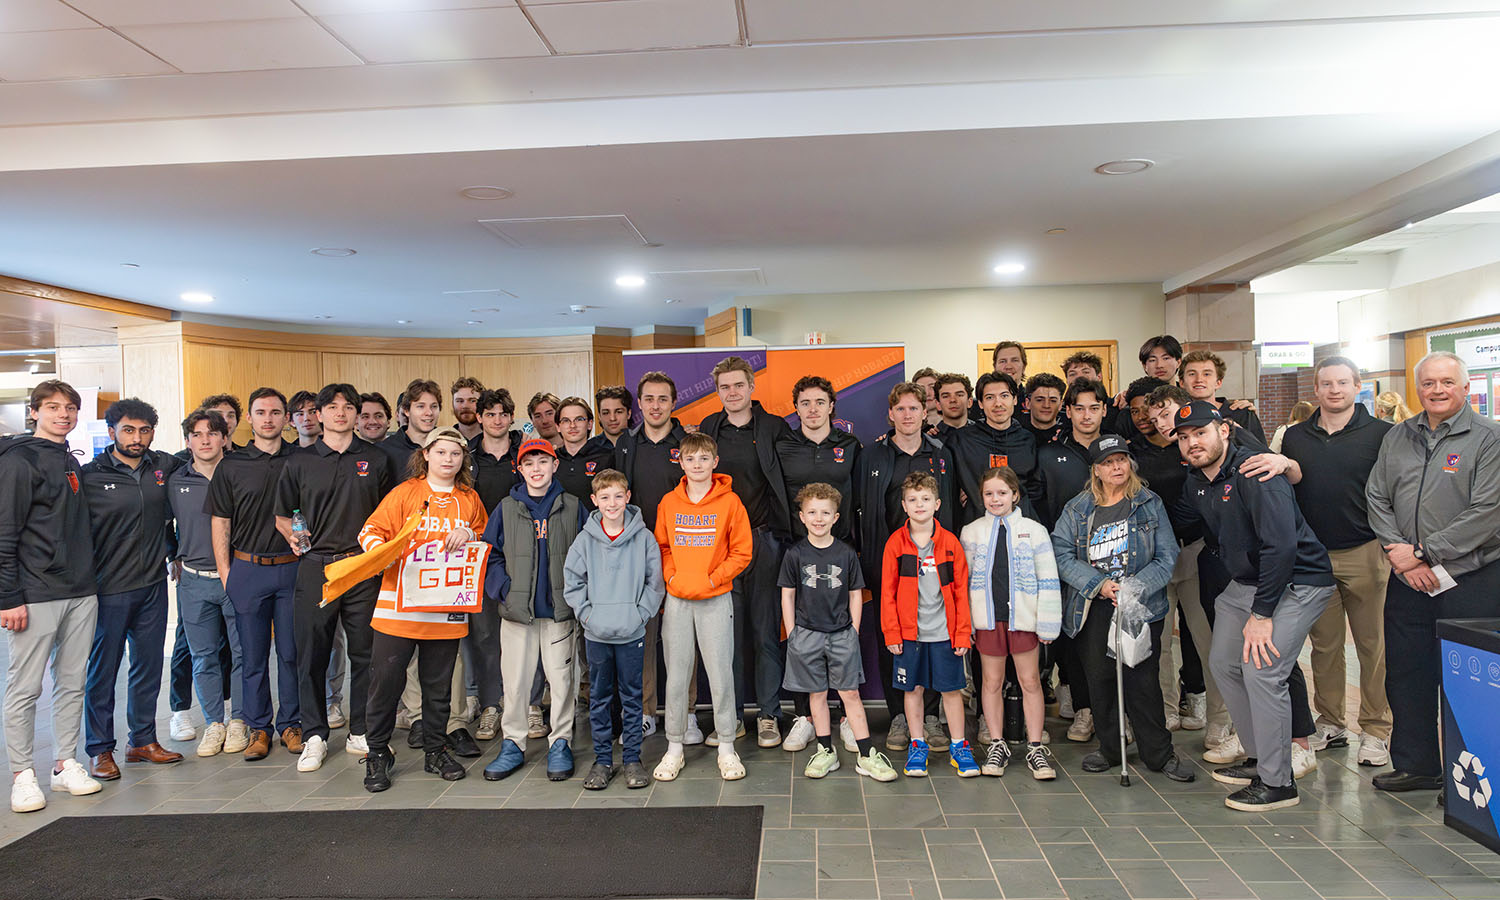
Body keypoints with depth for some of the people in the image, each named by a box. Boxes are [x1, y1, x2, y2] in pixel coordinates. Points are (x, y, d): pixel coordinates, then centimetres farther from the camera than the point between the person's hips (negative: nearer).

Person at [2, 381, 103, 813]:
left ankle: (66, 764, 20)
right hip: (35, 596, -7)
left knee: (72, 683, 11)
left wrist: (88, 579, 15)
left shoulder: (72, 463, 15)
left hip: (81, 594, 7)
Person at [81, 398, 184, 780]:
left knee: (149, 666, 12)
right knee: (103, 670, 5)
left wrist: (173, 548, 15)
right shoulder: (91, 476, -7)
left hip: (153, 586, 4)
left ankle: (144, 740, 24)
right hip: (109, 589, -4)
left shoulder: (164, 466, 5)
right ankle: (101, 750, 17)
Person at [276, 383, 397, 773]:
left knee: (365, 653, 5)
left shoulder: (376, 459, 8)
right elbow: (282, 516, 14)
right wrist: (292, 534, -5)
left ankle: (361, 733, 17)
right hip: (315, 566, 0)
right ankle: (314, 736, 16)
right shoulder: (299, 463, 8)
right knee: (312, 655, 4)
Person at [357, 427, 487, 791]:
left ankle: (435, 750, 26)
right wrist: (379, 549, -20)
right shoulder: (404, 492, 2)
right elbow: (370, 530, 1)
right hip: (398, 606, -2)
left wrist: (469, 536, -3)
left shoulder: (470, 500, 10)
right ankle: (377, 753, 16)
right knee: (386, 679, -1)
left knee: (438, 684, 11)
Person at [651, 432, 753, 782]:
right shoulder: (669, 502, 5)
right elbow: (661, 547, 12)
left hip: (716, 599, -2)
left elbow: (742, 551, -1)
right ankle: (674, 749, 18)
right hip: (676, 600, 2)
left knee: (720, 672, 0)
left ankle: (727, 747, 15)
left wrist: (712, 579, -9)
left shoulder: (730, 501, -2)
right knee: (676, 673, 7)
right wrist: (672, 577, -4)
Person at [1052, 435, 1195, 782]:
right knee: (1099, 678, 7)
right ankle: (1109, 749, 24)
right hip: (1093, 610, 2)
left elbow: (1167, 556, 0)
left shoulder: (1150, 504, 4)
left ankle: (1159, 753, 15)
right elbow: (1062, 555, -1)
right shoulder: (1076, 510, 6)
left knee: (1142, 679, -2)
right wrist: (1099, 584, -14)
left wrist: (1134, 588, -15)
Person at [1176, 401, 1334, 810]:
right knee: (1223, 663, 11)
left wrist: (1262, 614, -27)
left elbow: (1281, 545, -29)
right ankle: (1260, 757, 27)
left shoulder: (1255, 473, -23)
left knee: (1261, 669, -18)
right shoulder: (1195, 485, 3)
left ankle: (1277, 782, -5)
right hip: (1244, 582, 9)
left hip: (1296, 583, -9)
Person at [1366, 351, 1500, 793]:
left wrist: (1422, 552, -14)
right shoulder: (1397, 437, 12)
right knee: (1406, 674, 11)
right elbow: (1377, 497, 8)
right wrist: (1398, 552, -6)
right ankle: (1415, 765, 25)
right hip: (1408, 580, 5)